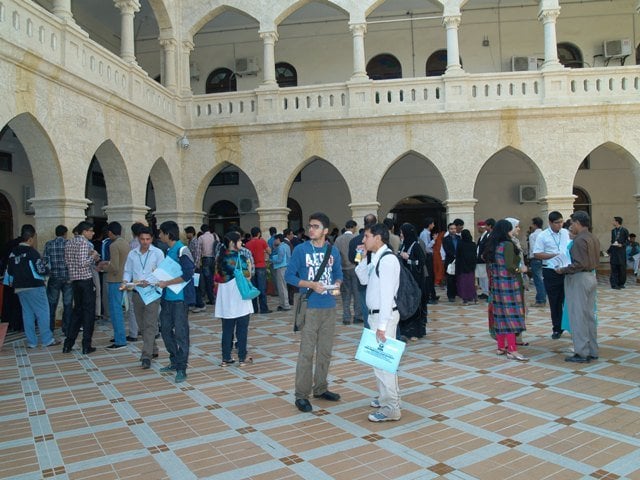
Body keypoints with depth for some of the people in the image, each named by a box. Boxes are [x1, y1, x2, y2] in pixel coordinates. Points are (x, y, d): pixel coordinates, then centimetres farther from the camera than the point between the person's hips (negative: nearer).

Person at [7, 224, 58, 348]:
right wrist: (47, 270, 3)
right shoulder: (31, 252, -15)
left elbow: (9, 271, 13)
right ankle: (47, 340, 5)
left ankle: (31, 341, 14)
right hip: (34, 287, -7)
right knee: (42, 313, 1)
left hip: (20, 288, 7)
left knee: (27, 313, 11)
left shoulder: (13, 252, 6)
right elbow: (42, 270, -18)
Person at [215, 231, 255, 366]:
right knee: (242, 329, 6)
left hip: (225, 298, 5)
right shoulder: (240, 257, -12)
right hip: (239, 298, -5)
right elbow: (247, 276, -9)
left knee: (227, 329, 11)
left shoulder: (220, 257, 5)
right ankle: (242, 358, 12)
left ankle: (226, 358, 14)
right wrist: (248, 269, 9)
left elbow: (217, 277, 8)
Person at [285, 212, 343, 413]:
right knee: (307, 352, -2)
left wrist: (337, 285, -7)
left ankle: (320, 388, 28)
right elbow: (289, 275, -5)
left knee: (325, 351, 13)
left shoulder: (333, 251, 6)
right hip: (309, 307, -4)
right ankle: (301, 394, 8)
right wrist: (311, 284, -17)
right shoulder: (300, 249, -5)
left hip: (329, 307, 4)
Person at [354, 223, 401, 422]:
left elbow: (387, 294, -22)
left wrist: (382, 325, -23)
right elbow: (364, 279, 20)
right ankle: (387, 397, 34)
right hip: (375, 314, 9)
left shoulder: (388, 260, -19)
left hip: (384, 315, -9)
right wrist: (363, 258, 8)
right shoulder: (375, 258, 9)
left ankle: (390, 408, 7)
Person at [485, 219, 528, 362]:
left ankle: (501, 347, 19)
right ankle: (512, 350, -4)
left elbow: (488, 262, 13)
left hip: (496, 283, 8)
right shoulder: (508, 245, -15)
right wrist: (519, 269, -4)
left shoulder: (493, 246, 9)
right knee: (511, 314, -5)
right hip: (509, 284, -8)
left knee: (500, 315, 12)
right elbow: (509, 266, -23)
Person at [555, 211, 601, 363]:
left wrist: (563, 270, -13)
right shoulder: (594, 238, 11)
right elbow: (596, 261, 17)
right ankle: (592, 351, 22)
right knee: (590, 316, 15)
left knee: (578, 317, -3)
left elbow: (579, 264, -23)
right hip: (591, 277, 10)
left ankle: (582, 353, 2)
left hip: (579, 279, -10)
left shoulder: (580, 240, -18)